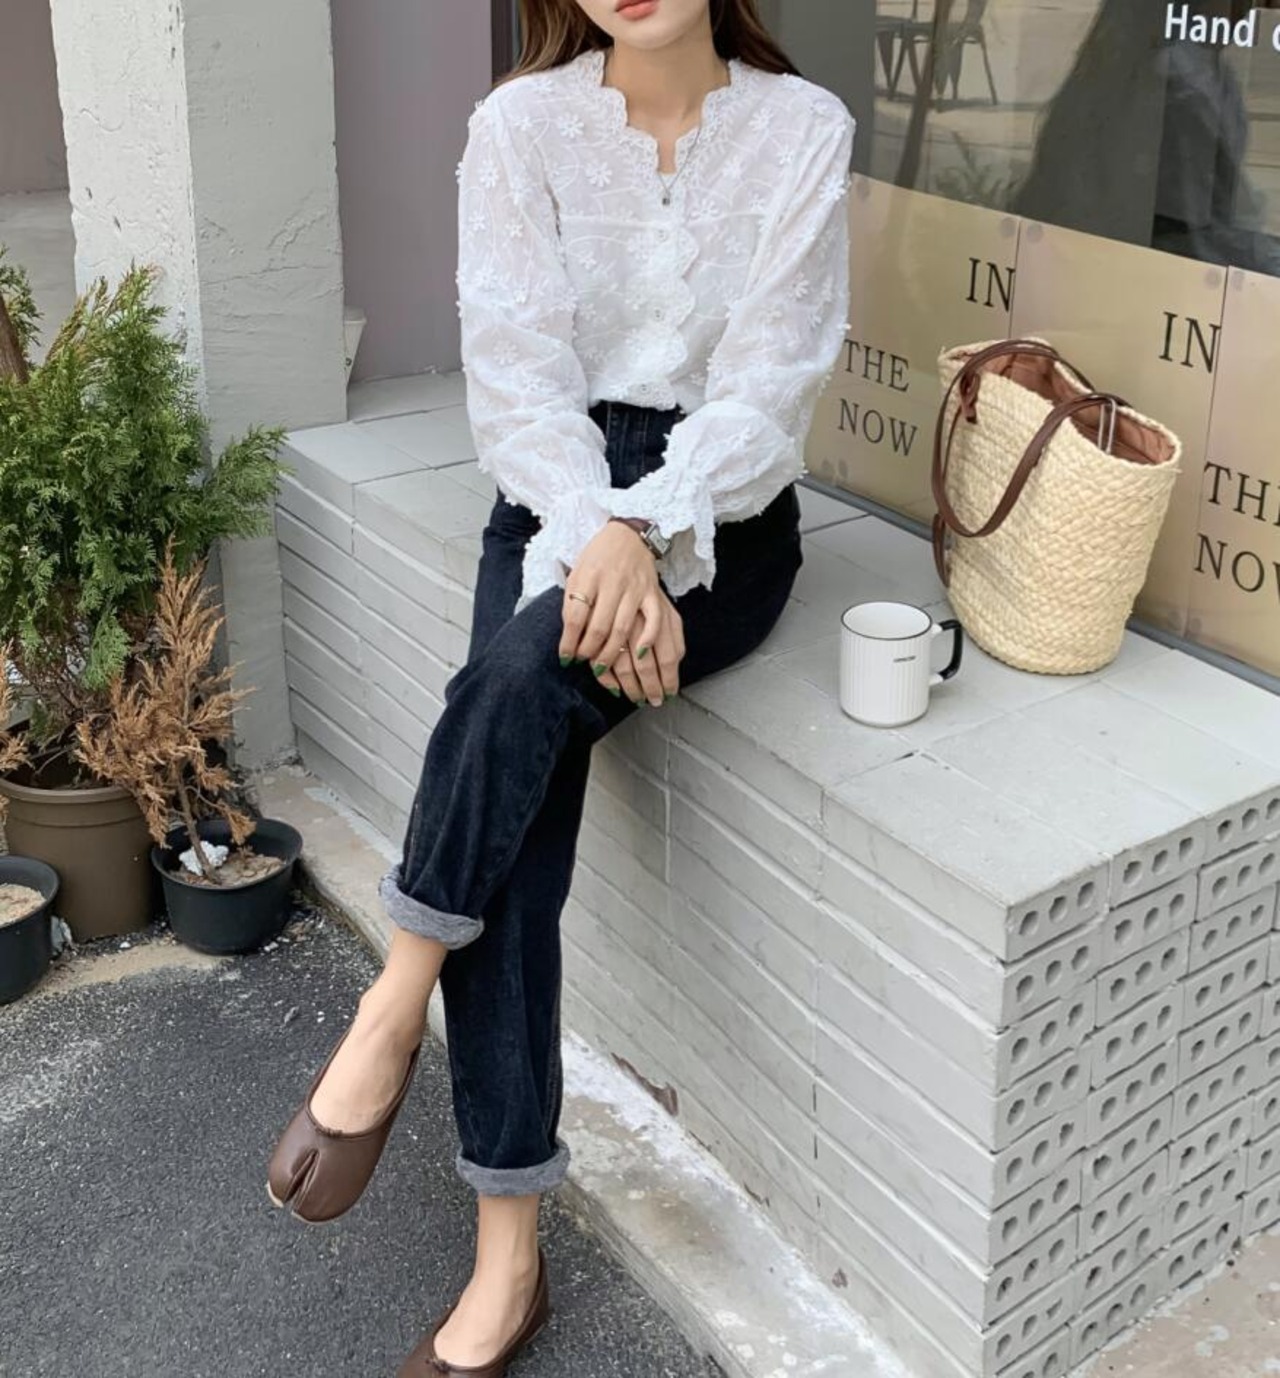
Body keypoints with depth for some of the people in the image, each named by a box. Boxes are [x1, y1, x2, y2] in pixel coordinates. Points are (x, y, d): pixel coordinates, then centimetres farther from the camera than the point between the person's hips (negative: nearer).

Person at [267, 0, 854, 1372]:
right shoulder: (521, 124, 1)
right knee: (517, 840, -20)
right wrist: (597, 542, -24)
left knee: (527, 668, -34)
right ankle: (508, 1251, -13)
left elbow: (769, 377, -9)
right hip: (560, 487, 1)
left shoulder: (802, 129, -2)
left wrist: (646, 534, -25)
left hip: (723, 509, -1)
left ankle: (393, 1007, -14)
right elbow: (517, 365, -8)